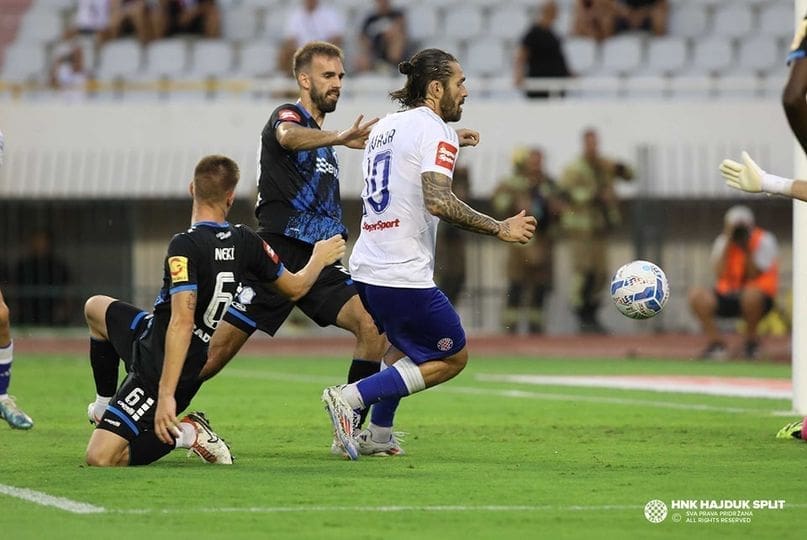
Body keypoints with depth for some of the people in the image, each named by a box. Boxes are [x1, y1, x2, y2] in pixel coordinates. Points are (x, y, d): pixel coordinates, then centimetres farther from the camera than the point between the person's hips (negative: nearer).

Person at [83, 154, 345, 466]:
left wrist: (166, 395, -34)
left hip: (157, 368, -8)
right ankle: (106, 405, 34)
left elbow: (182, 322, -32)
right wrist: (319, 259, 31)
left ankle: (186, 434, -11)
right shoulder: (245, 242, -5)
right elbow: (295, 288, 8)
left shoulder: (185, 246, -25)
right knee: (96, 307, 30)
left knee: (99, 459, -15)